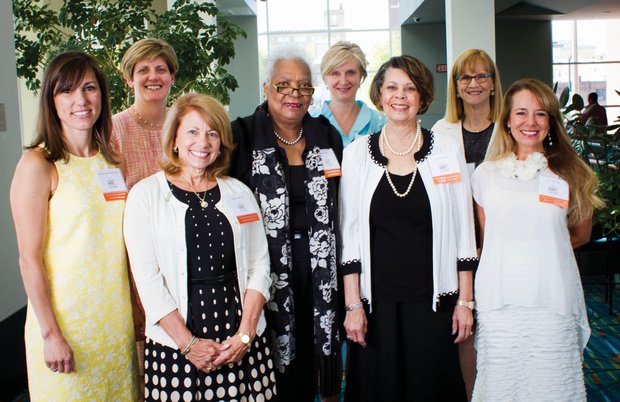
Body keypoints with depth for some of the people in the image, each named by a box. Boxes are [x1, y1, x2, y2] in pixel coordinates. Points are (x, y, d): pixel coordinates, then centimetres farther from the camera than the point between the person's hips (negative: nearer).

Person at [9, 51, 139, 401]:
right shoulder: (38, 165, -12)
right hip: (64, 319, -5)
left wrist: (139, 311, 11)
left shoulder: (114, 160, 6)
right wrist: (51, 334, -14)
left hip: (116, 316, 6)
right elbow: (30, 258, -13)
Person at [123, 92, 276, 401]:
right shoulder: (146, 194, -1)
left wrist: (245, 335, -6)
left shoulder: (239, 193, 8)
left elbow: (259, 266, 4)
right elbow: (147, 279, -6)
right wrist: (188, 343, -11)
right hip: (175, 346, -2)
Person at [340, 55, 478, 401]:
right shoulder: (357, 154, 1)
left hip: (434, 300, 0)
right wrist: (353, 305, -2)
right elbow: (350, 236, 2)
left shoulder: (447, 148, 1)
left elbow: (463, 231, 3)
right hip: (376, 300, 0)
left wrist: (465, 300, 0)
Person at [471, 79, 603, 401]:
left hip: (553, 303, -1)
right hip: (498, 302, 1)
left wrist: (541, 248, 7)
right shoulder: (485, 174, 7)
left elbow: (580, 235, 16)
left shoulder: (571, 174, 4)